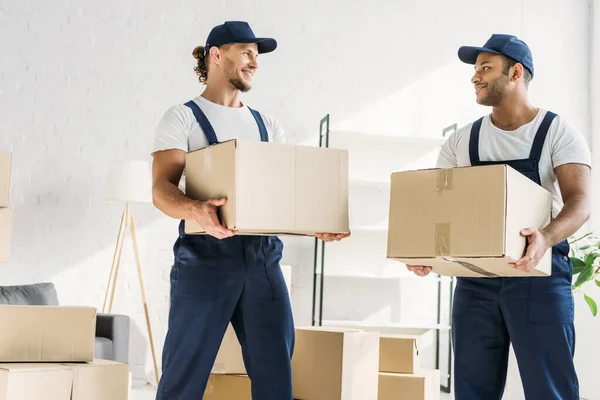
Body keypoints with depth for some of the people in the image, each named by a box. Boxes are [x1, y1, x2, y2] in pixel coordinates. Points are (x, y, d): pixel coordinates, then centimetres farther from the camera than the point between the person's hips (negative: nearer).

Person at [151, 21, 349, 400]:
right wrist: (194, 209, -32)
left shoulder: (268, 125, 20)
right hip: (206, 258, -4)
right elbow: (162, 187, -9)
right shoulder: (184, 117, 4)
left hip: (263, 259, 5)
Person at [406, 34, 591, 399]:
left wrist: (546, 237, -36)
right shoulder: (461, 142, 10)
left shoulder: (559, 133, -3)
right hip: (475, 277, 4)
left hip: (539, 273, -4)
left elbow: (579, 202, -15)